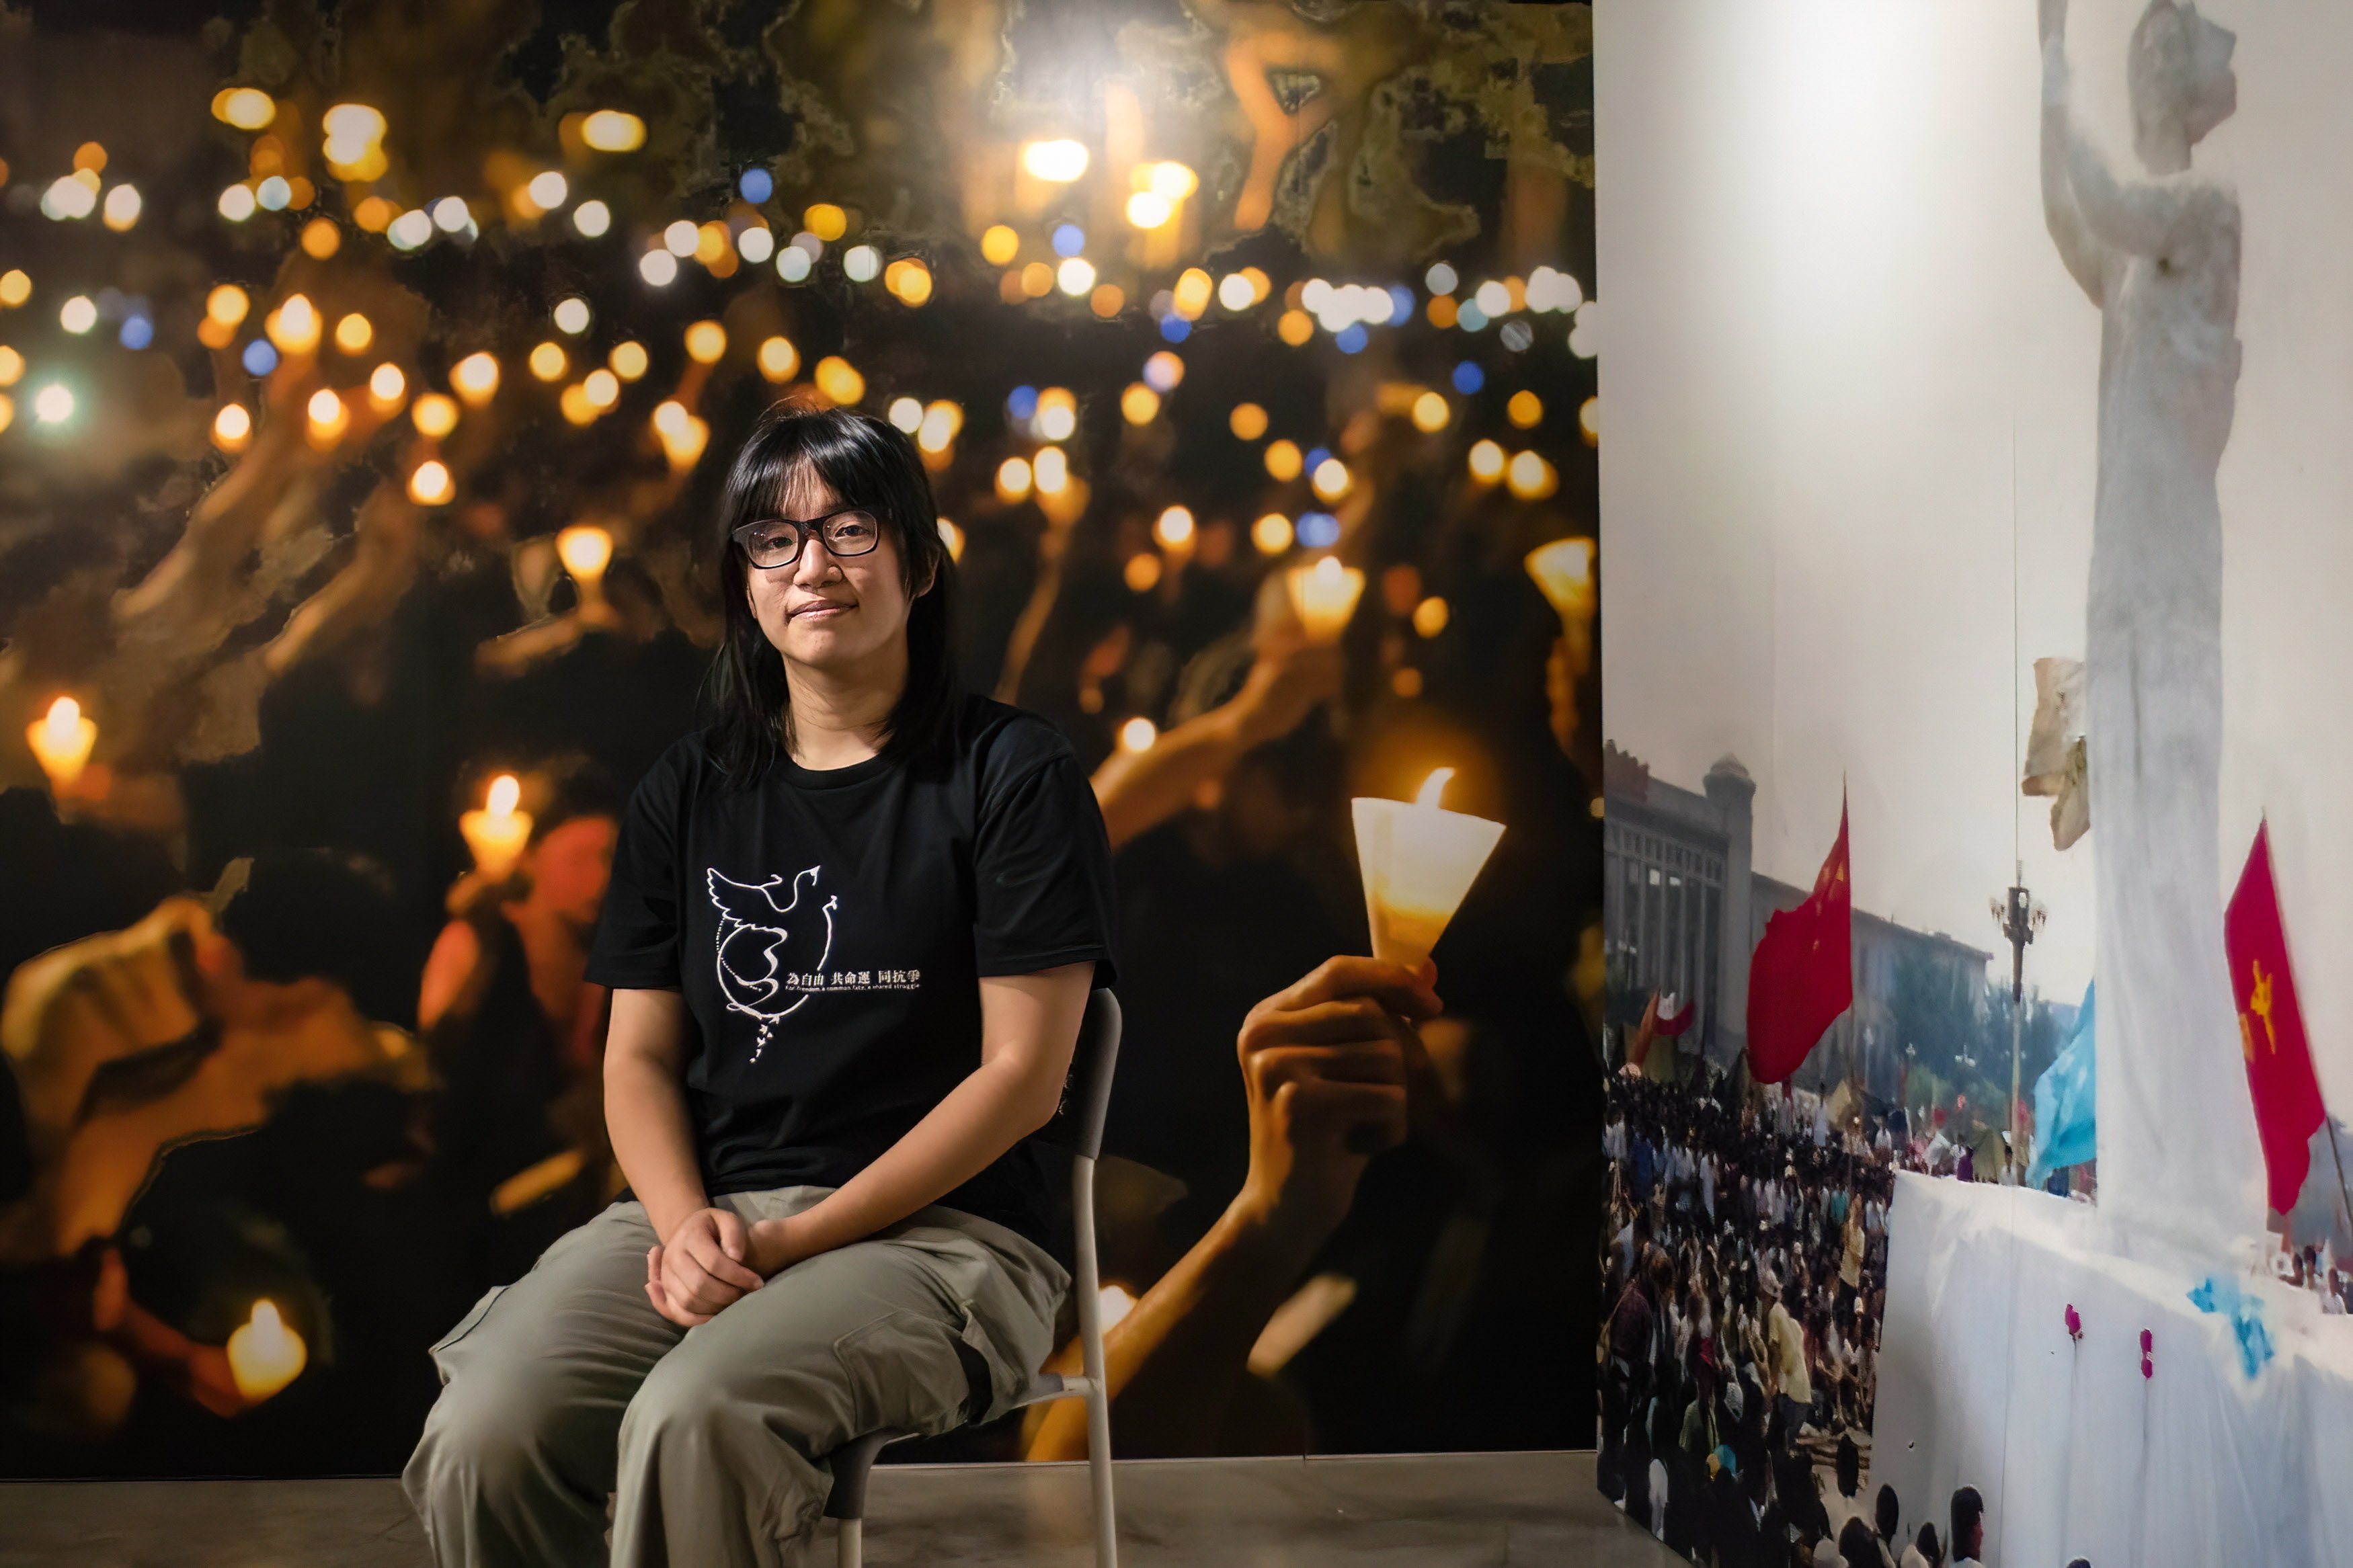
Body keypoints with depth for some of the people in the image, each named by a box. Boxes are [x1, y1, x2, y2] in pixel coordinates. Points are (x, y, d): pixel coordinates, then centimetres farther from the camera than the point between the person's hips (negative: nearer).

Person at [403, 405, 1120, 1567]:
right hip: (703, 1213, 4)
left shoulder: (1011, 775, 0)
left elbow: (1023, 1071, -6)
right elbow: (640, 1055, 12)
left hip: (933, 1226, -4)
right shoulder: (689, 794, 15)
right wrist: (686, 1223, -10)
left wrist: (797, 1240, -12)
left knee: (694, 1420, -34)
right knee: (483, 1437, -25)